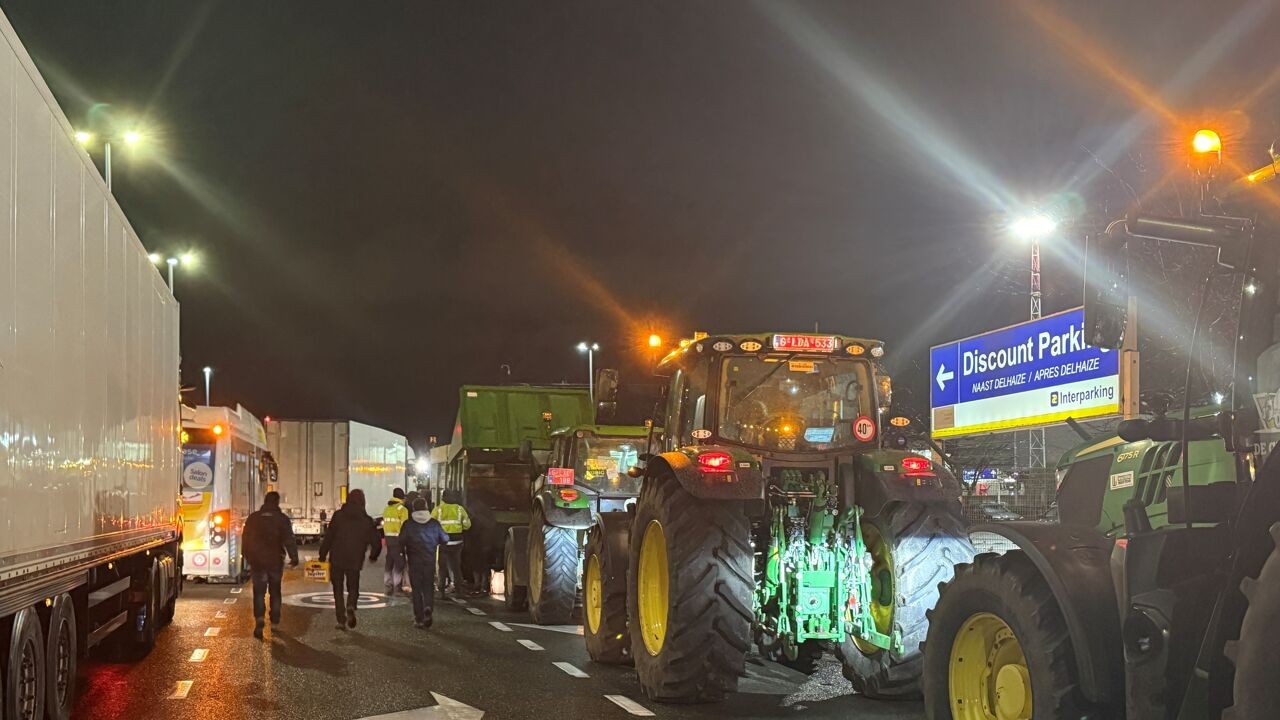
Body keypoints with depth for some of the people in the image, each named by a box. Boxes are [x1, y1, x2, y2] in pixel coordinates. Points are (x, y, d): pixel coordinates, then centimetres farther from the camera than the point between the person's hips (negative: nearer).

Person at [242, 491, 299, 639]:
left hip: (257, 561, 1)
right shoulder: (282, 519, -5)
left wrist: (249, 558, 21)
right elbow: (289, 540, -9)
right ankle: (274, 624, 16)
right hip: (275, 561, 0)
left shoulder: (253, 518, 3)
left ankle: (259, 620, -21)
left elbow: (246, 540, 9)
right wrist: (294, 558, -1)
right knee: (275, 592, 13)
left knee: (259, 593, 1)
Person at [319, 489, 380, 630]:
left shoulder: (338, 515, -2)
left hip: (336, 559, -1)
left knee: (338, 590, 10)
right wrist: (373, 556, 23)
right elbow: (376, 542, 4)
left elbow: (328, 537, -5)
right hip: (355, 561, 1)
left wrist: (322, 555, 1)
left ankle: (341, 620, 4)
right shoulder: (366, 520, 2)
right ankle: (351, 607, -16)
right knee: (353, 588, 15)